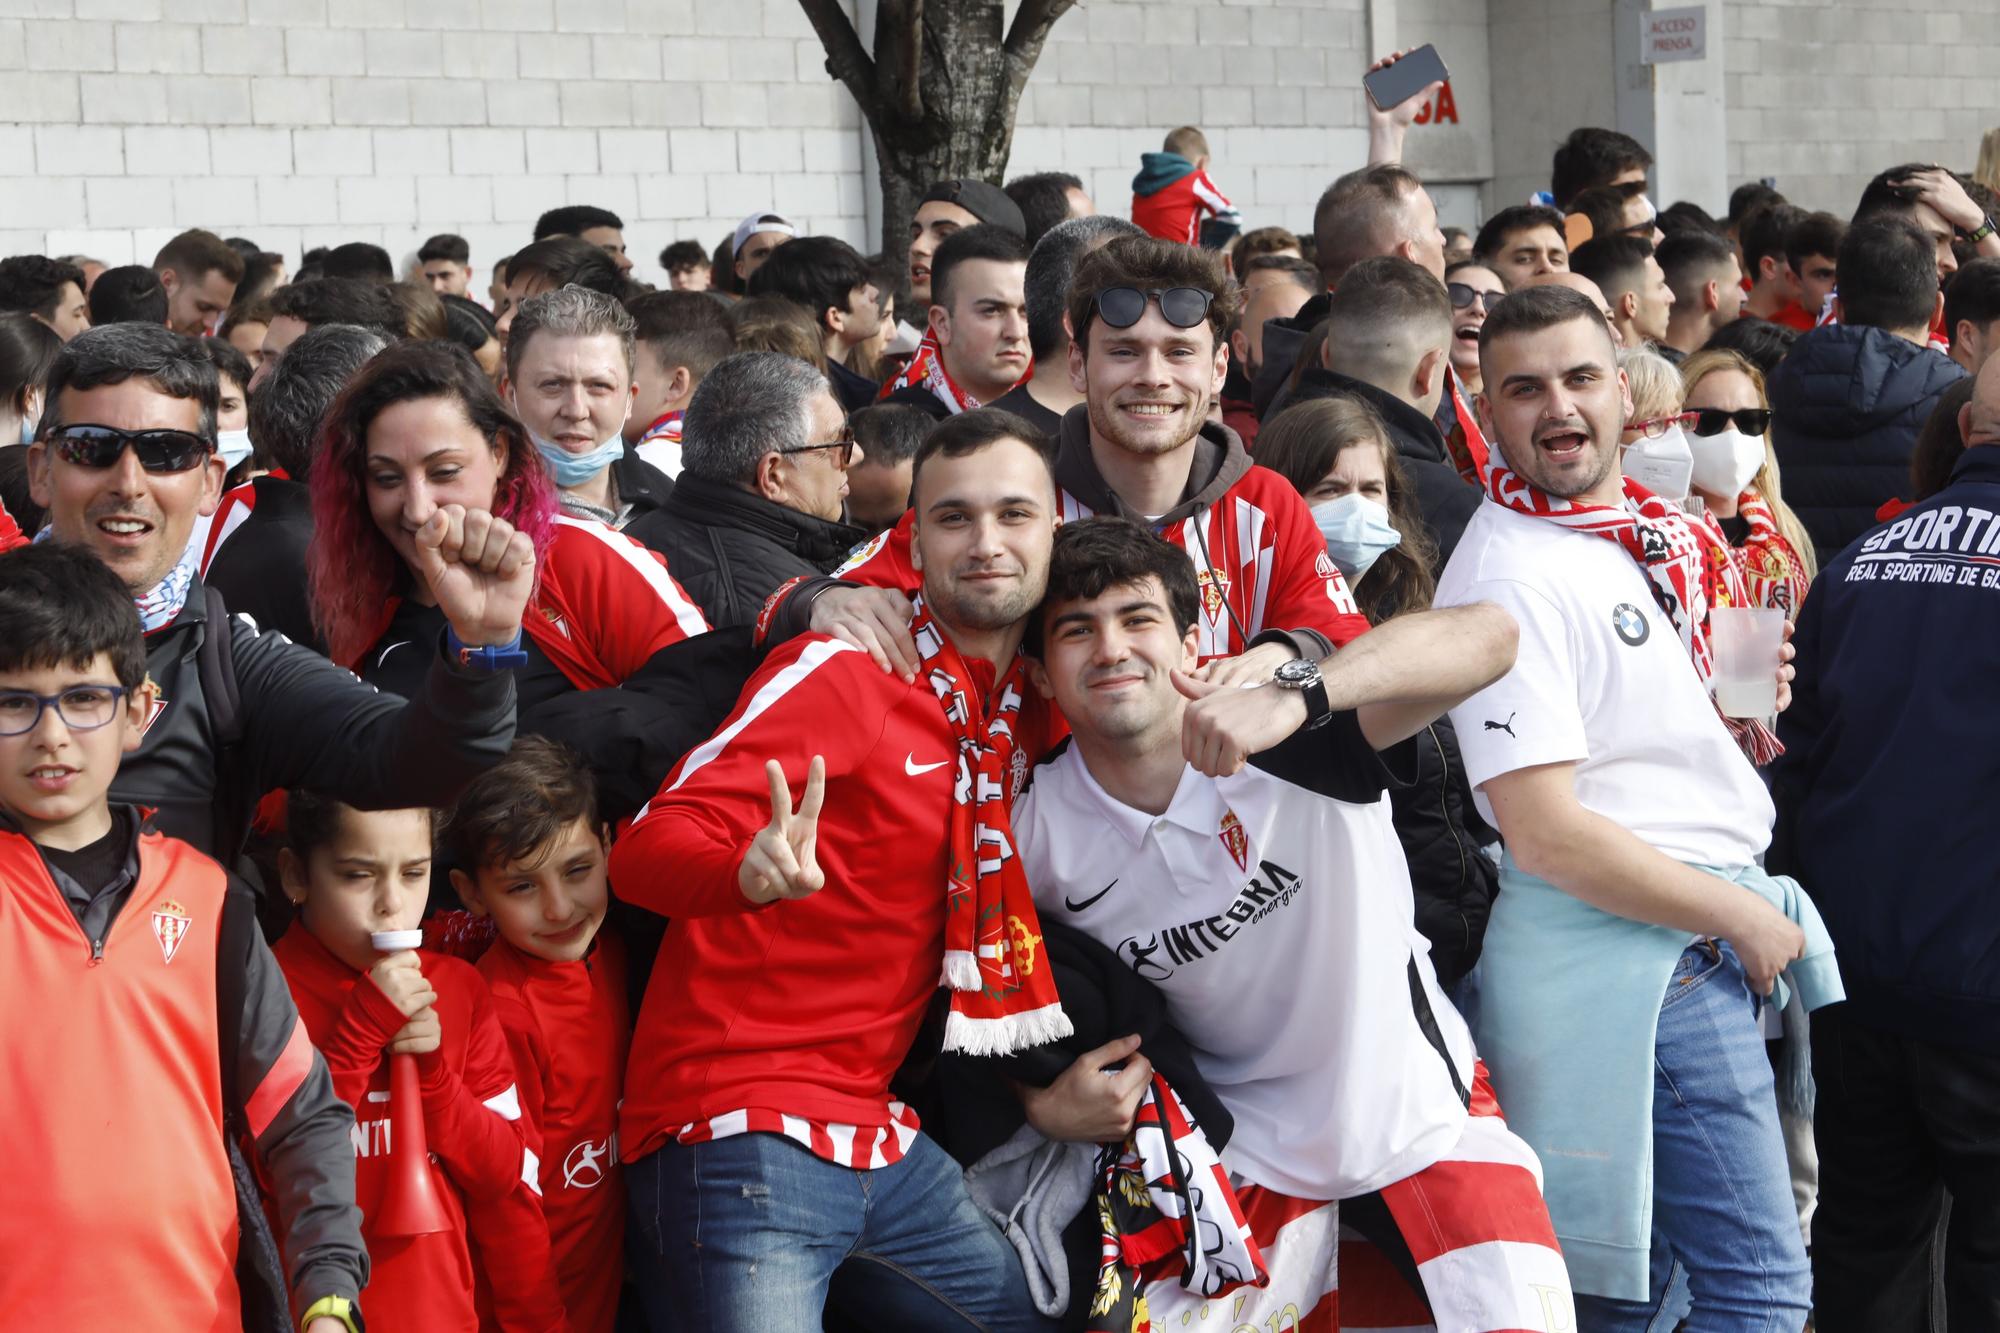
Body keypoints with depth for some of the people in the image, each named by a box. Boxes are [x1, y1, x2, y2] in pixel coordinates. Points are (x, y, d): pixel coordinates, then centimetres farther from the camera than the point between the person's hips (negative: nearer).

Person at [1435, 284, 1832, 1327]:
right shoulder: (1508, 577, -17)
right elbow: (1545, 833, -21)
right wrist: (1744, 918, -13)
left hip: (1702, 938, 9)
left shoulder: (1651, 526, 12)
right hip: (1633, 957, -9)